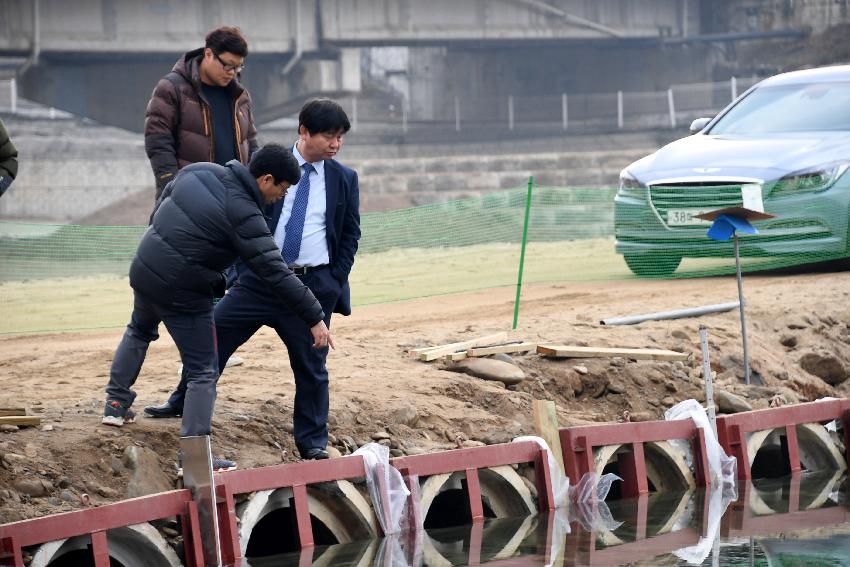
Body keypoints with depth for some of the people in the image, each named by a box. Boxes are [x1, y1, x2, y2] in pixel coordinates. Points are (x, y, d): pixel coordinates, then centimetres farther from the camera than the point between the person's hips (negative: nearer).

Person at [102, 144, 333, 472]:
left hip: (144, 268, 8)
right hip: (181, 292, -8)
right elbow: (275, 274, -21)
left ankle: (116, 403, 41)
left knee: (139, 330, 36)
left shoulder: (200, 172, -1)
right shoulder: (244, 215, -21)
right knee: (204, 372, 1)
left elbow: (162, 202, 15)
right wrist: (315, 318, -16)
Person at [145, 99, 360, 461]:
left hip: (315, 284, 0)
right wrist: (243, 268, 1)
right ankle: (184, 403, 17)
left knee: (311, 366, 3)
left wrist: (336, 282, 2)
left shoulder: (345, 180, 5)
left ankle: (312, 443, 13)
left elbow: (350, 235, 10)